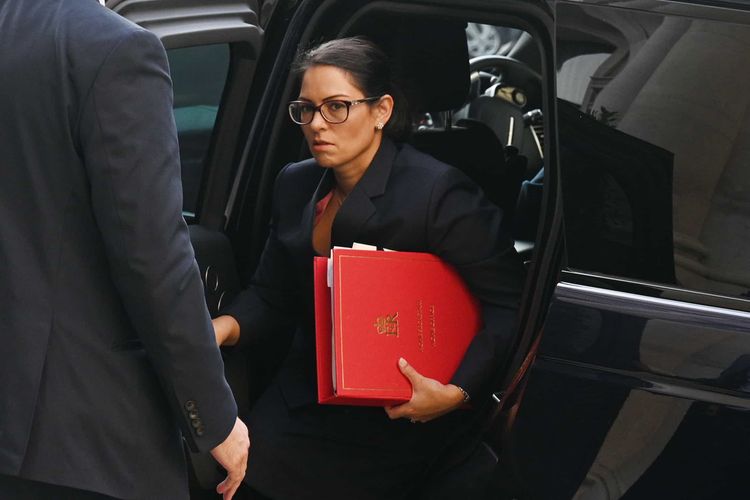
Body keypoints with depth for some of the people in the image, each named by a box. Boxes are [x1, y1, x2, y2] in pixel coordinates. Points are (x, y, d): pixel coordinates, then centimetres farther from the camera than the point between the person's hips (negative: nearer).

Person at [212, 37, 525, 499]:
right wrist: (227, 327, -11)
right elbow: (272, 296, 12)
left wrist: (457, 392, -25)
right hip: (303, 400, 6)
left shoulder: (439, 193, -15)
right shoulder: (296, 185, 8)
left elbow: (510, 304, -14)